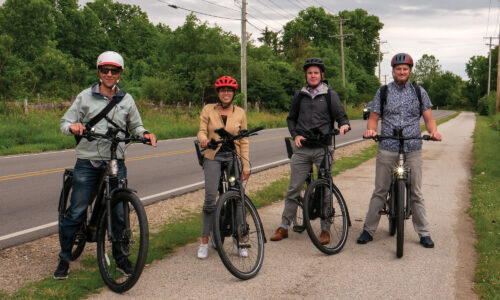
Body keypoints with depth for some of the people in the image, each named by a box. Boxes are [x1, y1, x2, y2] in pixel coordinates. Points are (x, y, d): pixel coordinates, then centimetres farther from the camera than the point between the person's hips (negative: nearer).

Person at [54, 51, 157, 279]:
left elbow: (135, 125, 18)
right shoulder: (85, 97, 5)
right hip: (87, 162, -1)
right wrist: (72, 127, -18)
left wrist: (144, 133, -4)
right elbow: (65, 122, 6)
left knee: (119, 212, 2)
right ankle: (64, 258, 16)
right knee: (76, 212, -1)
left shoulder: (126, 100, 10)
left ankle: (120, 256, 19)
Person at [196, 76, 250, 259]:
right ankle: (205, 241, 1)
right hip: (213, 156, -1)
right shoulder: (208, 110, 5)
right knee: (210, 198, -12)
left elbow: (244, 141, 7)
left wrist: (246, 165, 2)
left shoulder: (240, 113, 6)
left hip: (233, 156, 1)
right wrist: (203, 139, -24)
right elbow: (202, 131, 1)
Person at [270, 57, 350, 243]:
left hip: (323, 148, -2)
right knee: (293, 188, 3)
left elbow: (341, 115, 3)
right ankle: (284, 226, 12)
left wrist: (344, 125, -20)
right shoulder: (300, 95, 12)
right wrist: (295, 135, 2)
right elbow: (291, 118, 19)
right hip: (302, 147, 2)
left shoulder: (330, 95, 4)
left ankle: (325, 229, 9)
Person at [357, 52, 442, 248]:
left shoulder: (419, 92, 8)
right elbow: (374, 117, 6)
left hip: (413, 149, 0)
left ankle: (424, 233, 14)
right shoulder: (383, 92, 7)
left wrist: (433, 131, -15)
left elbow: (428, 118, 7)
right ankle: (368, 230, 12)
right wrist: (371, 129, -16)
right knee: (380, 192, 3)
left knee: (416, 193, 5)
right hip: (387, 149, 0)